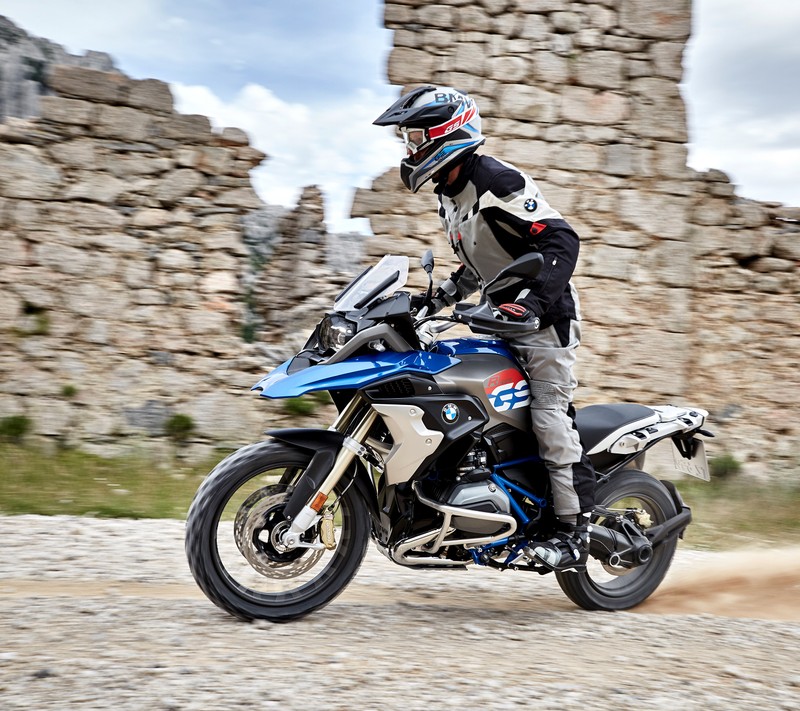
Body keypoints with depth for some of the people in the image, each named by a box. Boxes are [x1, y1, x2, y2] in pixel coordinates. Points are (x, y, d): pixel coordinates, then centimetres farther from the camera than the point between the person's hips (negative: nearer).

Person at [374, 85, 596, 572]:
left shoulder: (497, 182, -18)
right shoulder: (450, 196, 13)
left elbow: (561, 240, -24)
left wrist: (528, 303, -34)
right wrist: (435, 301, 14)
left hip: (545, 314, -10)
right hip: (501, 318, 10)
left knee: (551, 414, -16)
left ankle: (575, 529, -13)